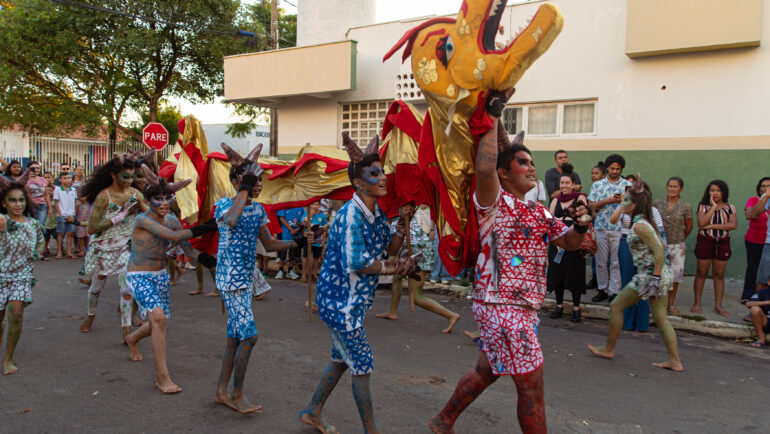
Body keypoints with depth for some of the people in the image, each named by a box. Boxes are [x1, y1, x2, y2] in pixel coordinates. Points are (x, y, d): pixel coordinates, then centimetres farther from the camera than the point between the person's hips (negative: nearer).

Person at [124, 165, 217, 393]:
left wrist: (212, 261, -19)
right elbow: (174, 236, -30)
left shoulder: (172, 220, 0)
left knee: (158, 324, 16)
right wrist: (208, 227, -31)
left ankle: (132, 339, 52)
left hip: (160, 276, 7)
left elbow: (187, 248, -2)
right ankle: (162, 377, -17)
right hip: (139, 277, -7)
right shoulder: (143, 220, -20)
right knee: (158, 318, -25)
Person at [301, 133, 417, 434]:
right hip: (340, 300, -9)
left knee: (341, 359, 21)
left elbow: (390, 247, 8)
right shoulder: (351, 214, -23)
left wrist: (403, 219, -3)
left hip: (352, 300, 9)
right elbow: (354, 264, -26)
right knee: (362, 366, 1)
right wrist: (391, 269, -17)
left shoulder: (376, 213, 5)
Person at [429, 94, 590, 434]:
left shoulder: (540, 213, 15)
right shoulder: (494, 204, -11)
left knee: (486, 370, 21)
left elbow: (568, 242, 15)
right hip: (500, 306, -9)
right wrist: (493, 117, -22)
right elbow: (484, 169, -30)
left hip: (523, 309, 9)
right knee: (532, 384, -2)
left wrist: (580, 227, -8)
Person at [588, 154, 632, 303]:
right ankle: (603, 289, 18)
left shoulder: (628, 185, 8)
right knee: (601, 261, 6)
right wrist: (607, 201, -10)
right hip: (600, 228, 1)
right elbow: (591, 205, 2)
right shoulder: (597, 185, 10)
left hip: (619, 229, -1)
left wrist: (623, 200, -15)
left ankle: (614, 292, 6)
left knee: (616, 263, 0)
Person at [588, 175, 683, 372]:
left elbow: (659, 252, -23)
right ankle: (675, 361, 15)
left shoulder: (639, 226, -18)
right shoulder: (646, 222, 11)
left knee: (616, 306, 5)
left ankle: (608, 349, 18)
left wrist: (655, 278, -22)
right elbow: (662, 246, 17)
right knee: (660, 318, 12)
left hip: (649, 275, -9)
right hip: (661, 274, 9)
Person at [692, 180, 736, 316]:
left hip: (722, 243, 2)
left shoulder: (729, 207, 4)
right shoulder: (703, 206, 0)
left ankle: (718, 305, 12)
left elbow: (733, 225, -11)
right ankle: (697, 303, 13)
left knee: (719, 274, 5)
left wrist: (712, 225, -15)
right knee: (701, 273, 4)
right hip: (705, 241, -1)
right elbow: (702, 222, -17)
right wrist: (713, 207, -15)